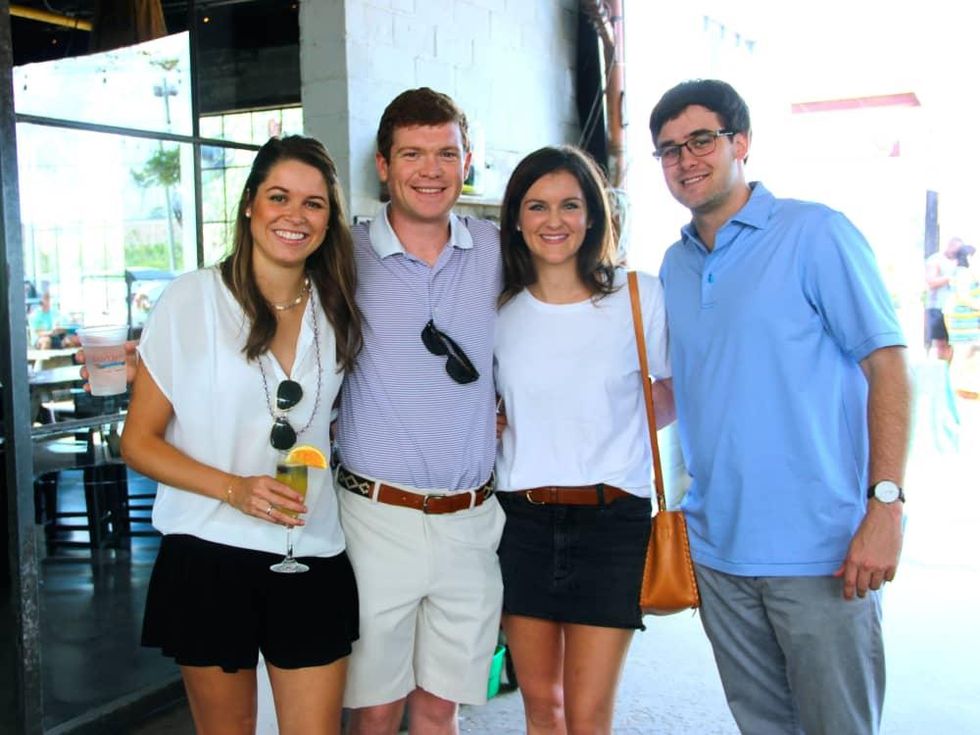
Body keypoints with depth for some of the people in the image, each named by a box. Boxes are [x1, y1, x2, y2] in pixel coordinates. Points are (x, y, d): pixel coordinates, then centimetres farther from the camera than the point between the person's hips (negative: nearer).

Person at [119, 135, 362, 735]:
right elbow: (139, 442, -4)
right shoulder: (192, 300, -7)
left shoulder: (337, 313, 4)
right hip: (208, 555, -2)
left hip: (312, 559, 3)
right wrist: (233, 488, -19)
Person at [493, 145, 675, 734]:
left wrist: (622, 429, -5)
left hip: (611, 517, -3)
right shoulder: (499, 311, 5)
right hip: (522, 519, 3)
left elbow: (679, 388, 8)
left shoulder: (640, 296, -5)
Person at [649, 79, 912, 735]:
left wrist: (885, 507, -16)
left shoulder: (815, 233, -6)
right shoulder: (674, 267, 12)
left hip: (821, 550, -5)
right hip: (716, 548, 6)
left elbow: (887, 366, -8)